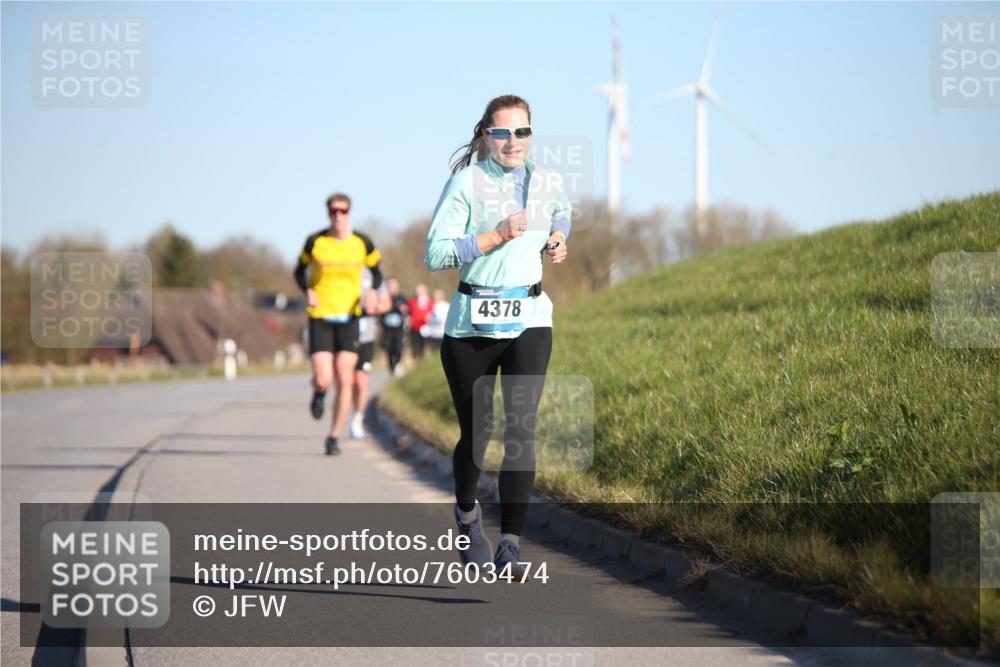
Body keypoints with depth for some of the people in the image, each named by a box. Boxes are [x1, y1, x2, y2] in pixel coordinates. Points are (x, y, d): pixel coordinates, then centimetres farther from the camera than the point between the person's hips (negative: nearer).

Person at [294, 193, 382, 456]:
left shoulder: (362, 243, -1)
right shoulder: (315, 241, -4)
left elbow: (376, 273, 13)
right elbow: (300, 270, 11)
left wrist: (371, 294, -7)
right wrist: (307, 292, -8)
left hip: (349, 317, 1)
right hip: (320, 317, -1)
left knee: (345, 382, -5)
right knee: (322, 381, -12)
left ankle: (334, 437, 9)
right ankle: (319, 394, 27)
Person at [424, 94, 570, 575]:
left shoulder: (547, 182, 6)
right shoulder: (466, 182, -7)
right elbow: (435, 255, -14)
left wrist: (558, 237, 11)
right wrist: (497, 235, -20)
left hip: (529, 322, 2)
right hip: (472, 324, -2)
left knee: (521, 429, -15)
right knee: (475, 435, 8)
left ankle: (510, 545, -17)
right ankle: (467, 513, 39)